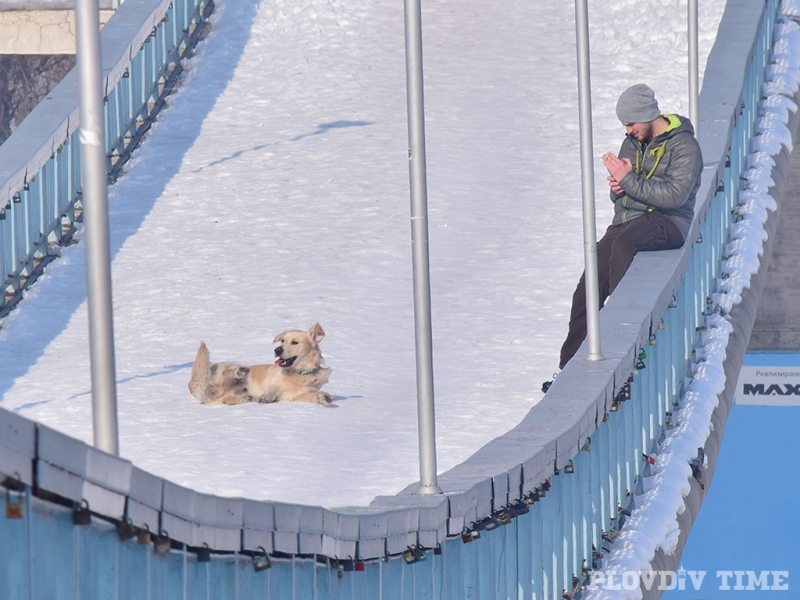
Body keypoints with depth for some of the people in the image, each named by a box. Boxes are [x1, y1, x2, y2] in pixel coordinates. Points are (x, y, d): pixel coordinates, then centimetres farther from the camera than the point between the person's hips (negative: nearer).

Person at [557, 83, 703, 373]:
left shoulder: (684, 147, -7)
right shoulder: (633, 143, 15)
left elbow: (674, 196, -20)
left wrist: (630, 180, -19)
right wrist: (617, 187, -3)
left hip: (668, 223, -7)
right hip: (627, 219, 7)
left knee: (622, 243, -39)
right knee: (588, 286, -8)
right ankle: (569, 365, -4)